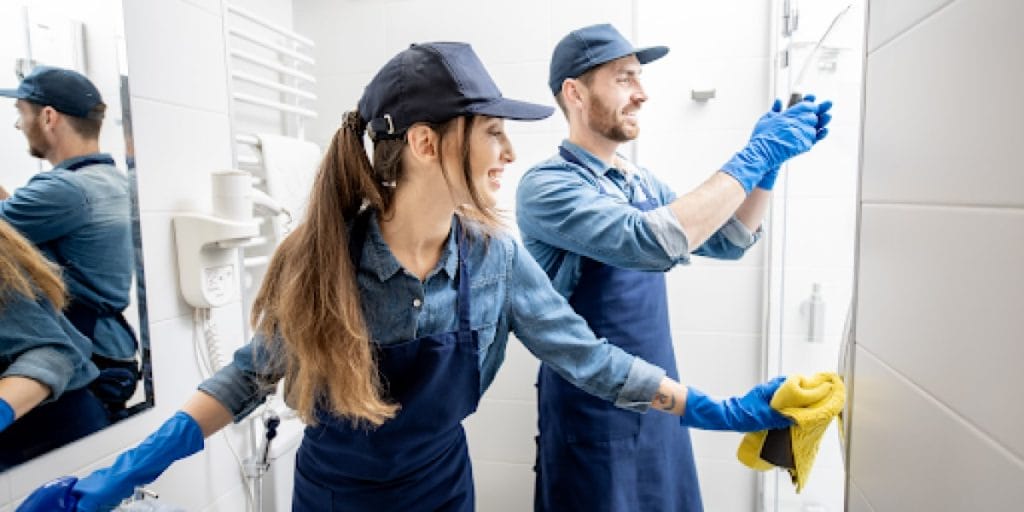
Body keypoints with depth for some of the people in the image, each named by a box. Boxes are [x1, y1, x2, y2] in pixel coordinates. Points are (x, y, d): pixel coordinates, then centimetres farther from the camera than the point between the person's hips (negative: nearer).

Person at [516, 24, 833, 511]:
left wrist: (767, 165, -4)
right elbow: (653, 242, -32)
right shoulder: (546, 185, -18)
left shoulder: (641, 181, 6)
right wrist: (752, 157, -23)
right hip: (592, 412, -7)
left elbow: (726, 241, 10)